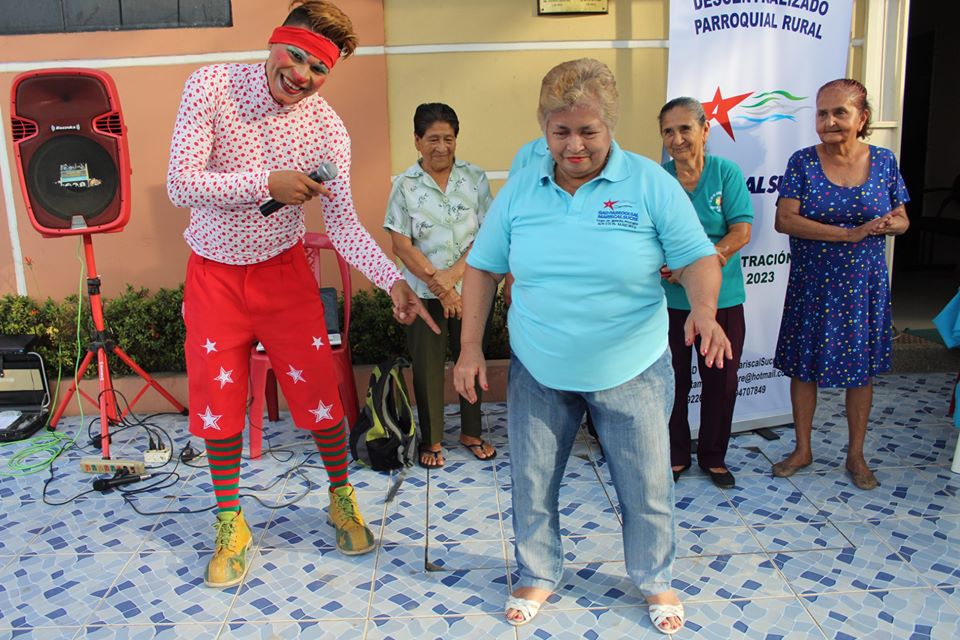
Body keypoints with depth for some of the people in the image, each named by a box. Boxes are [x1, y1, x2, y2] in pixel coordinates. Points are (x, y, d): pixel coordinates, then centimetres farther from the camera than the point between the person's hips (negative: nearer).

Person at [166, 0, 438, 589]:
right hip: (214, 273, 0)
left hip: (282, 272, 0)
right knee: (217, 402, 7)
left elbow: (343, 222, -15)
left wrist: (394, 280, -30)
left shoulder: (328, 129, -13)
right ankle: (231, 525, 26)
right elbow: (181, 185, -19)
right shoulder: (211, 87, -15)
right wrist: (267, 183, -27)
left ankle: (343, 499, 28)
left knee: (318, 392, 2)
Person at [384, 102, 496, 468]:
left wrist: (454, 273, -15)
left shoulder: (474, 178, -1)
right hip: (424, 293, -1)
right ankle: (431, 439, 23)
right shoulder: (405, 185, -3)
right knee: (426, 365, 6)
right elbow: (401, 245, -7)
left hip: (470, 289, 1)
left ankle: (471, 432, 30)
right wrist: (437, 283, -13)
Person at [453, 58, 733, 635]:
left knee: (647, 486, 10)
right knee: (531, 481, 12)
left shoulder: (651, 183, -8)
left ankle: (656, 582, 36)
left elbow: (697, 257, -8)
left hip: (631, 371, -1)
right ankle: (539, 576, 36)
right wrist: (470, 348, 0)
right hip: (537, 371, 2)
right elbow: (483, 268, 5)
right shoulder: (520, 190, -1)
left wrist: (704, 309, -29)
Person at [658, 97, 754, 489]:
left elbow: (741, 233, -10)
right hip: (669, 299, 0)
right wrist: (662, 267, -25)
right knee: (673, 380, 8)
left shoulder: (726, 173, -3)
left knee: (721, 380, 11)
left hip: (721, 297, 0)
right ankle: (676, 455, 27)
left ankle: (713, 456, 30)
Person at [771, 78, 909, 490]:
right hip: (812, 284, -1)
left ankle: (856, 455, 26)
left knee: (861, 370, 9)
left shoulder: (883, 161, 1)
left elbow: (902, 220, 8)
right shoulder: (803, 162, -6)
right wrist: (850, 233, -23)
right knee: (803, 367, 7)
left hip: (864, 284, 1)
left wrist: (891, 225, -18)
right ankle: (802, 449, 25)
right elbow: (784, 220, -16)